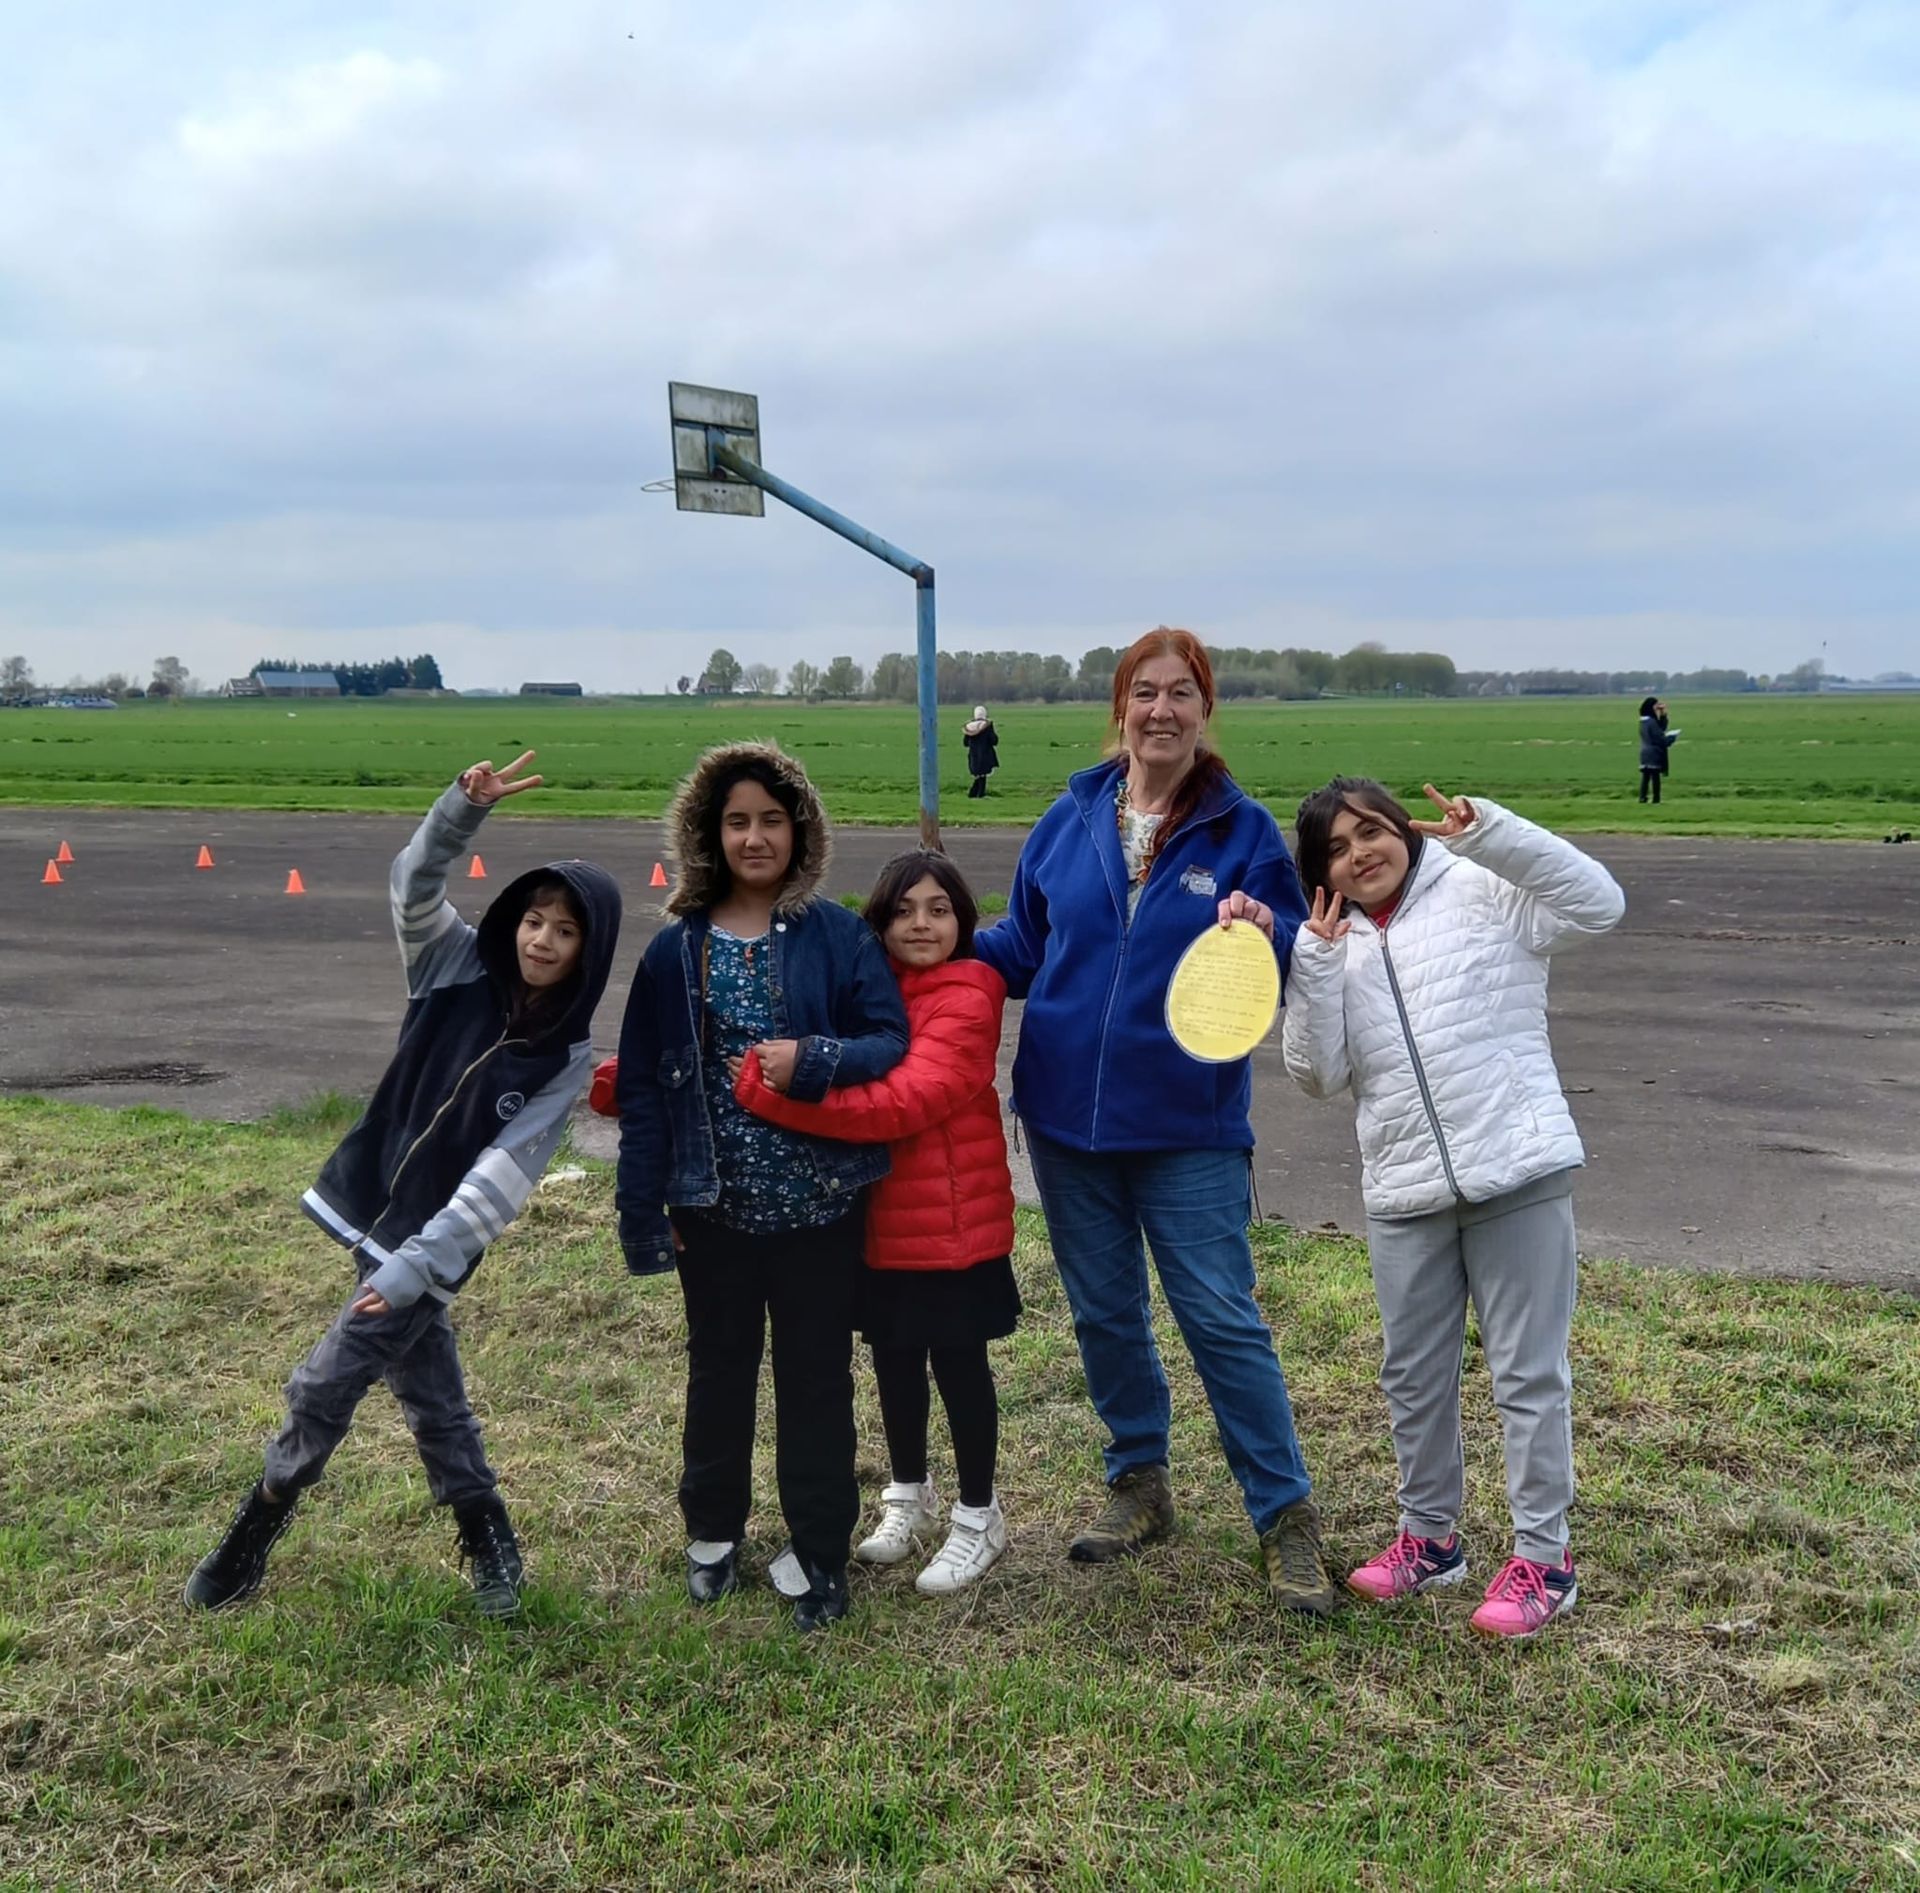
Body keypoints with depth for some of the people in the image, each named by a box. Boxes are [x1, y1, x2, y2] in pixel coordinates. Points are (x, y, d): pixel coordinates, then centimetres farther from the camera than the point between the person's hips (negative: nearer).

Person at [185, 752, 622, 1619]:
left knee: (324, 1386, -1)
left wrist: (414, 1266, -23)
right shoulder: (460, 972, -3)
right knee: (430, 1394, 13)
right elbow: (415, 885, -16)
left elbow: (499, 1180, -17)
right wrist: (466, 806, -33)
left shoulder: (566, 1059, -12)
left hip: (430, 1245, -4)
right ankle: (487, 1539, 29)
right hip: (372, 1212, 4)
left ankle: (255, 1530, 22)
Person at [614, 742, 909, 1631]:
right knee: (719, 1367, 18)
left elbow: (891, 1043, -7)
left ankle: (822, 1553, 24)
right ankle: (714, 1530, 37)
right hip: (714, 1206, 2)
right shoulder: (676, 949, -1)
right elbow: (642, 1085, 1)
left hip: (817, 1205, -2)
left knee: (817, 1376, 9)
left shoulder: (839, 936, -6)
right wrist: (643, 1207, -1)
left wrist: (810, 1060, -25)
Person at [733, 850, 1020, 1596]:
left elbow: (905, 1101, -29)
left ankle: (979, 1516, 26)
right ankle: (908, 1494, 39)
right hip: (877, 1219, 6)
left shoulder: (966, 1002, -17)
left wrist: (766, 1090, -32)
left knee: (957, 1362, 7)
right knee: (893, 1356, 18)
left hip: (952, 1220, -6)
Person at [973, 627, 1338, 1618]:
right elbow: (1023, 946, 12)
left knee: (1222, 1320, -2)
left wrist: (1265, 934, -24)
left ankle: (1287, 1517, 12)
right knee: (1104, 1314, 15)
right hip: (1067, 1118, 4)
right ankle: (1138, 1484, 34)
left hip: (1189, 1124, -3)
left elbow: (1298, 965, -3)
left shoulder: (1242, 828, -4)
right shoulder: (1070, 820, 3)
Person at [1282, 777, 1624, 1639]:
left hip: (1516, 1174, -5)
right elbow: (1320, 1075, 3)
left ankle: (1544, 1557, 17)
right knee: (1413, 1373, 17)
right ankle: (1428, 1535, 35)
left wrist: (1491, 831, -20)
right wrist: (1316, 966, -7)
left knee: (1529, 1372, 4)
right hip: (1403, 1191, 5)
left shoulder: (1479, 892, -2)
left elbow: (1597, 902, -14)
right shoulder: (1331, 946, 11)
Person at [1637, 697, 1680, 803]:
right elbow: (1660, 739, -16)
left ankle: (1642, 797, 3)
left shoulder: (1644, 721, 11)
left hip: (1645, 753, 8)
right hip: (1654, 754, -8)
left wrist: (1663, 715, 8)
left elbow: (1661, 728, 16)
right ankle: (1656, 798, 0)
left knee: (1645, 776, 7)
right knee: (1655, 776, -3)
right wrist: (1672, 737, 0)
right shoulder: (1651, 722, -16)